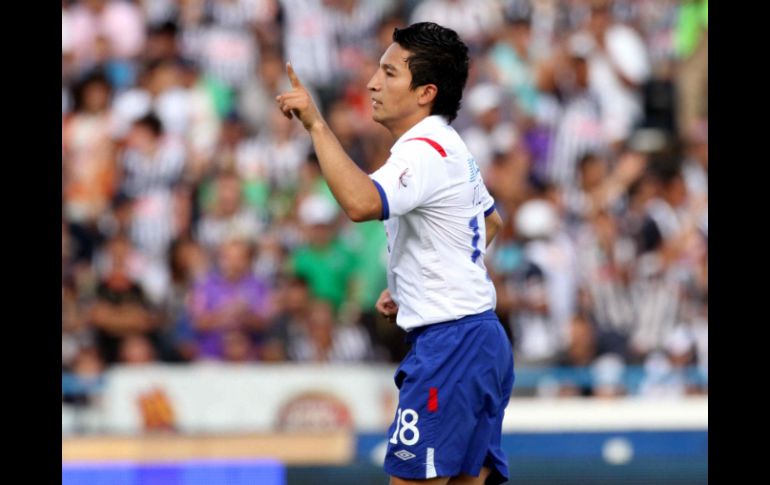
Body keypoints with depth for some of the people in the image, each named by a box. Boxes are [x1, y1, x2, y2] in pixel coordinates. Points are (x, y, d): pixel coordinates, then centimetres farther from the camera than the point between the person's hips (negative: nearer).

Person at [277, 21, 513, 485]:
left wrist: (317, 124, -32)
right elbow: (491, 221, 32)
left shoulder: (424, 152, -17)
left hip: (449, 343, -11)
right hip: (480, 338, 11)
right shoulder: (450, 148, 16)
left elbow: (360, 203, -37)